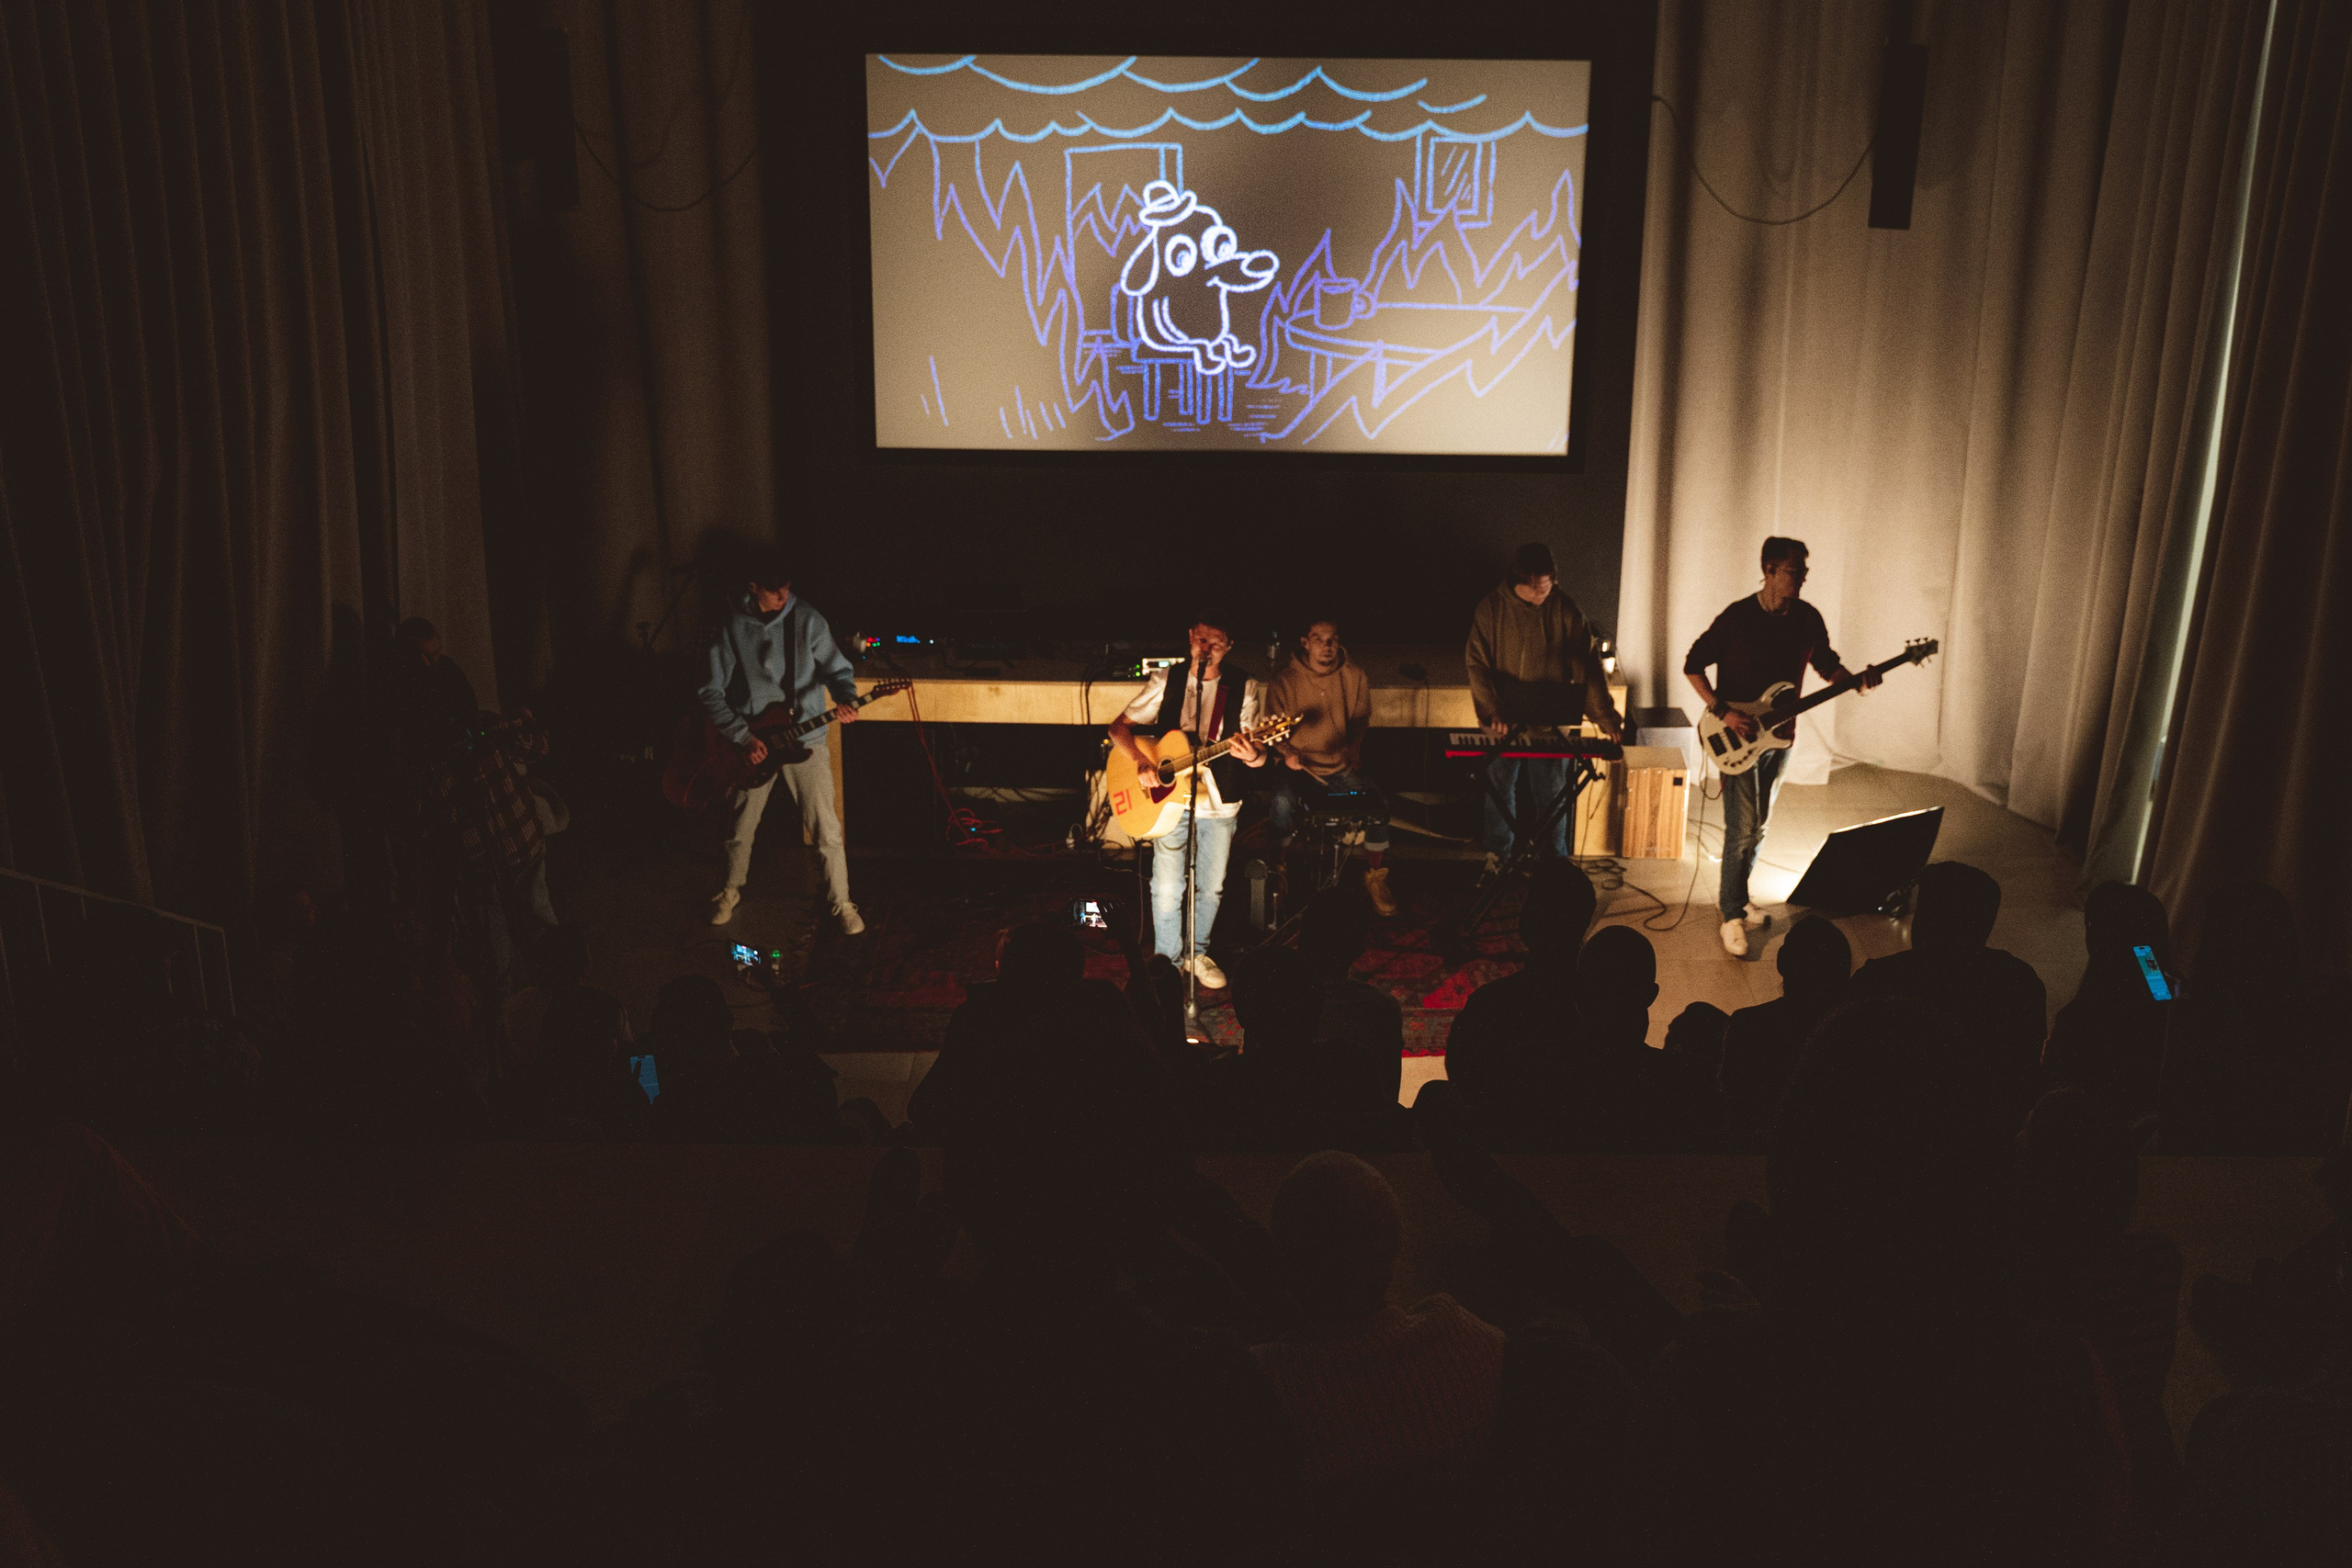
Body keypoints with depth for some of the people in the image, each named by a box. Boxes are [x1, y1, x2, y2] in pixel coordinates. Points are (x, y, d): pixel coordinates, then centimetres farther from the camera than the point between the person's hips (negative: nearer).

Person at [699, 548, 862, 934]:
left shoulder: (807, 619, -7)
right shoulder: (732, 627, -7)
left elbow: (836, 668, 2)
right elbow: (710, 692, -4)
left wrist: (846, 699, -21)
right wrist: (744, 736, -13)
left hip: (805, 739, -1)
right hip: (753, 742, 1)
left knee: (826, 829, -2)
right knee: (741, 827, 16)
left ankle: (841, 902, 16)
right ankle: (732, 890, 41)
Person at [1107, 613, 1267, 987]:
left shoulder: (1244, 687, -2)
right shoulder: (1166, 682, -2)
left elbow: (1258, 754, -5)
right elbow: (1119, 727, 0)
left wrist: (1252, 755, -30)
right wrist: (1141, 762, -18)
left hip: (1219, 802, 1)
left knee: (1211, 887, 11)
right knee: (1167, 889, 1)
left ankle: (1197, 953, 33)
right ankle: (1168, 959, 20)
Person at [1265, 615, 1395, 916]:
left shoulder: (1355, 676, 0)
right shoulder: (1285, 681, -7)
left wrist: (1354, 746, -6)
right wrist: (1287, 752, -17)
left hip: (1342, 766, 2)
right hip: (1300, 767, -2)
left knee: (1378, 811, -21)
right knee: (1284, 801, -35)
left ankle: (1375, 878, 5)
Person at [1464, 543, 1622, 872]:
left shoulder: (1565, 610, -6)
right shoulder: (1491, 608, -6)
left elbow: (1588, 666, -7)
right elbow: (1476, 663, -5)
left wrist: (1606, 718, -15)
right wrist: (1493, 711, -17)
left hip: (1550, 721, 0)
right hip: (1502, 721, 0)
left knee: (1552, 794, 5)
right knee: (1500, 792, 10)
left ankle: (1556, 862, 22)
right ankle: (1498, 855, 31)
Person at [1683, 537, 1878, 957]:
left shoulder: (1808, 618, 0)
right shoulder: (1737, 617, -14)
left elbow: (1826, 663, 13)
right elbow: (1693, 664, -9)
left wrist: (1857, 682, -8)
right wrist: (1723, 711, -18)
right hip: (1738, 737, -6)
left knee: (1759, 824, 16)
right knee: (1742, 828, -7)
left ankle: (1731, 894, 34)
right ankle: (1733, 915, 4)